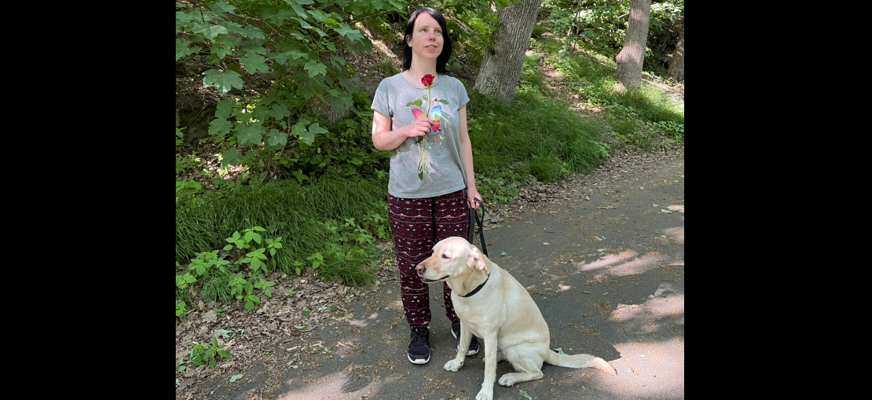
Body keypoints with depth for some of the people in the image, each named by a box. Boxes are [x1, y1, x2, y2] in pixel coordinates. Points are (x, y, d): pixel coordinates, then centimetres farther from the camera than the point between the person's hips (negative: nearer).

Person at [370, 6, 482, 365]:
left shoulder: (454, 88, 3)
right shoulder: (390, 87, -4)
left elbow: (463, 139, 8)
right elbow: (378, 139, 1)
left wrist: (471, 185, 7)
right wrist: (407, 130, -18)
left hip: (451, 192, 2)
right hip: (407, 197, -2)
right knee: (412, 267, 9)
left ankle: (459, 322, 33)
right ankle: (419, 329, 30)